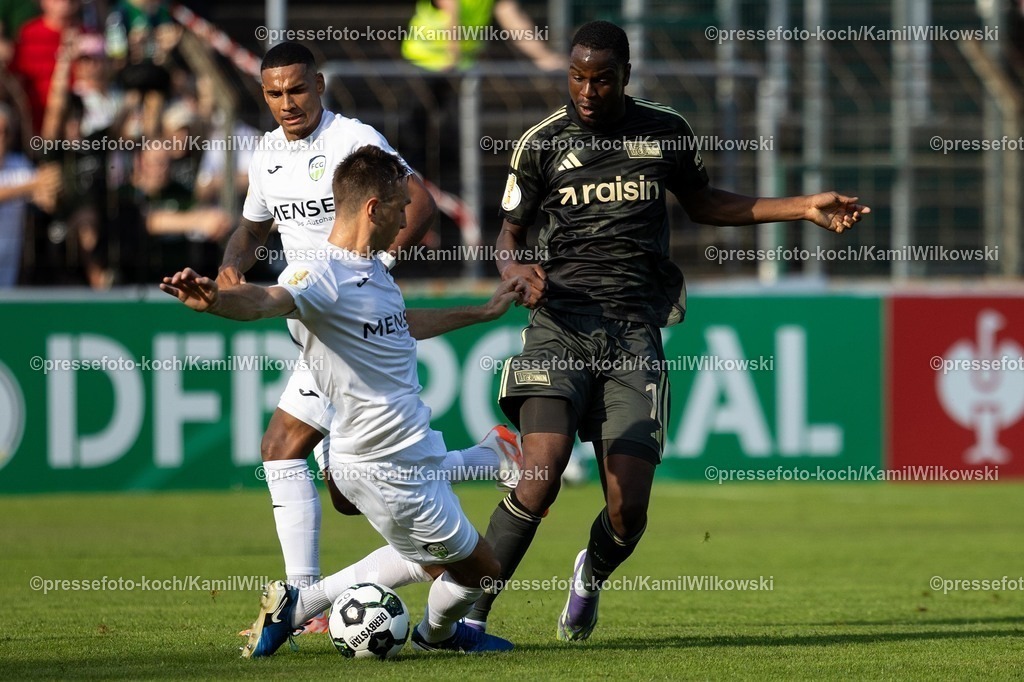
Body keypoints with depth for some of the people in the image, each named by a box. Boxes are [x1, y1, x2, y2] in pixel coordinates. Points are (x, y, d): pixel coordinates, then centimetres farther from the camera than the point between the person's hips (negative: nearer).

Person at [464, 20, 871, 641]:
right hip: (561, 325, -1)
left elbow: (703, 203, 25)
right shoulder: (542, 143, 4)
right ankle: (471, 613, -12)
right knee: (541, 479, -22)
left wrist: (804, 209, 20)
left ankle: (592, 578, 31)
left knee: (629, 512, -4)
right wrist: (517, 272, -10)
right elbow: (511, 235, 14)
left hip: (635, 333, 2)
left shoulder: (665, 132, 8)